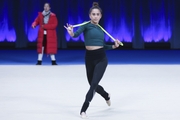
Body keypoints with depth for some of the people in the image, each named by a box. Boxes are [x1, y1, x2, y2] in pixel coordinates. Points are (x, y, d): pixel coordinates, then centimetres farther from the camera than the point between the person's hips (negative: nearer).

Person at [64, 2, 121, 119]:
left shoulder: (101, 28, 9)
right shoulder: (86, 25, -5)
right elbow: (77, 33, -26)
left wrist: (114, 46, 5)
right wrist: (71, 33, -47)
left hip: (101, 58, 1)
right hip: (89, 58, -1)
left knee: (94, 84, -13)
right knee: (93, 85, 14)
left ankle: (83, 110, -9)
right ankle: (106, 96, 47)